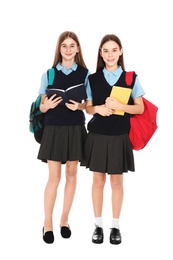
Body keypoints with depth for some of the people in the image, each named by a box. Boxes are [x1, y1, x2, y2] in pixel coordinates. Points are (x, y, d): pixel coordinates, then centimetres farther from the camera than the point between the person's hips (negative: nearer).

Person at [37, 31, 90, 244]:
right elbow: (41, 107, 3)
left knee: (71, 175, 9)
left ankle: (64, 220, 22)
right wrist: (48, 105, -19)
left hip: (75, 129, 1)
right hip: (54, 129, -1)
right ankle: (47, 224, 10)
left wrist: (79, 105, -17)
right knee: (54, 177, -2)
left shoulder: (85, 73, 2)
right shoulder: (49, 73, 2)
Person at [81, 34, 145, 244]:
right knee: (98, 180, 6)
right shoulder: (92, 79, 3)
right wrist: (98, 109, -14)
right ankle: (98, 225, 18)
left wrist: (120, 106, -18)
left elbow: (140, 108, -1)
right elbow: (88, 108, 8)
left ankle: (115, 226, 18)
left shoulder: (131, 78, 0)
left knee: (117, 181, 7)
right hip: (97, 135, 1)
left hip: (119, 136, -1)